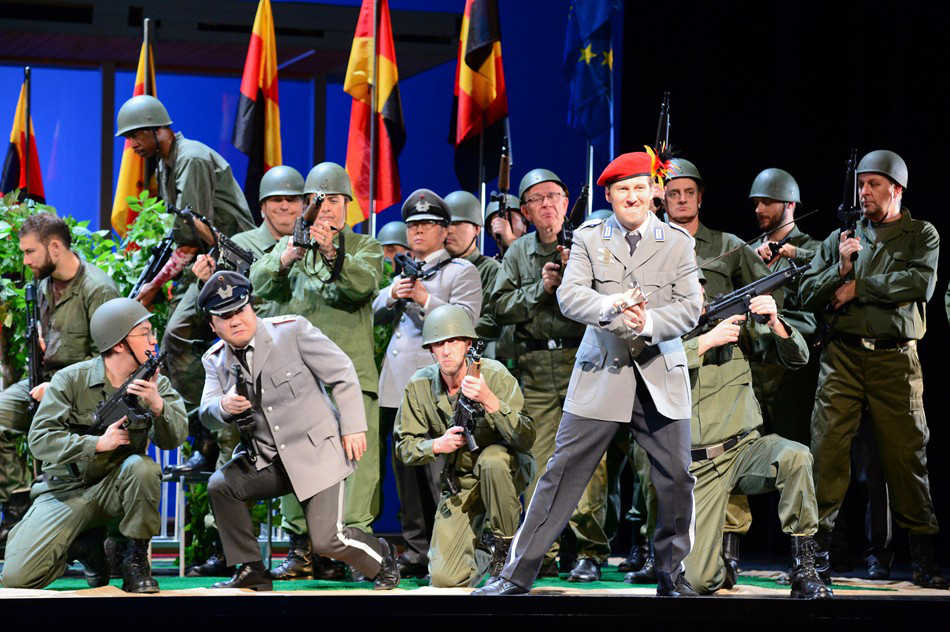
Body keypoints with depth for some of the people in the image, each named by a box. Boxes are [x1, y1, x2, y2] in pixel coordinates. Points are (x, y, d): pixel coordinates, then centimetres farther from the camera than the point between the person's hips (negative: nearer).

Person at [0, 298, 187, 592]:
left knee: (142, 467, -35)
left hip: (118, 485, 1)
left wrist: (157, 404, -32)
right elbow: (40, 439, -15)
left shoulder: (156, 383, 0)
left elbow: (174, 438, -12)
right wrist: (98, 444, -24)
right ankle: (85, 544, 13)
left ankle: (136, 558, -13)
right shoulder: (70, 380, -8)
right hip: (67, 491, -1)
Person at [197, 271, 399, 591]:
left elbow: (343, 374, -6)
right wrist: (224, 406, -25)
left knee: (327, 540, -15)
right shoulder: (215, 359, 5)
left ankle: (382, 558, 18)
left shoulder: (292, 330, -11)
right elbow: (206, 414, 0)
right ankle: (251, 571, 0)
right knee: (220, 486, -15)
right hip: (266, 462, 5)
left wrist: (353, 427, -10)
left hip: (317, 453, -5)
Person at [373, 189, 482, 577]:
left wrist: (424, 299, -17)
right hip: (399, 385, 7)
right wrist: (393, 296, -4)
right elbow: (376, 314, 16)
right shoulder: (403, 273, 25)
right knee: (406, 471, 6)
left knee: (440, 471, -11)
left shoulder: (461, 272, 4)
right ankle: (417, 552, 12)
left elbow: (465, 320, -9)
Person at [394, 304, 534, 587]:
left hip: (506, 470, -2)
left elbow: (525, 439, -29)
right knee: (445, 579, -11)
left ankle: (504, 544, -14)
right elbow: (404, 447, -1)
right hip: (459, 485, 2)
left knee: (491, 460, -40)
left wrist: (489, 401, -42)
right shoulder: (420, 386, -9)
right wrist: (437, 445, -22)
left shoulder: (494, 375, -19)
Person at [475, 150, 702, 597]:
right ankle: (517, 574, 3)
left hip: (661, 375, 1)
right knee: (564, 472, -2)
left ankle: (671, 575, 22)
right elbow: (569, 295, -9)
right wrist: (608, 306, -29)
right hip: (601, 372, -1)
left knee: (677, 478, 3)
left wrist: (649, 322, -20)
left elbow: (691, 307, -2)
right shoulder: (588, 237, 3)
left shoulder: (678, 242, 5)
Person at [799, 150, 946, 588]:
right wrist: (841, 269, -7)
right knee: (826, 448, -7)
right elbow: (808, 295, 10)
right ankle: (817, 548, -4)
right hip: (842, 357, 2)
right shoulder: (840, 238, 14)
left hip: (895, 359, -2)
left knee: (907, 453, -1)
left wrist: (858, 286, -7)